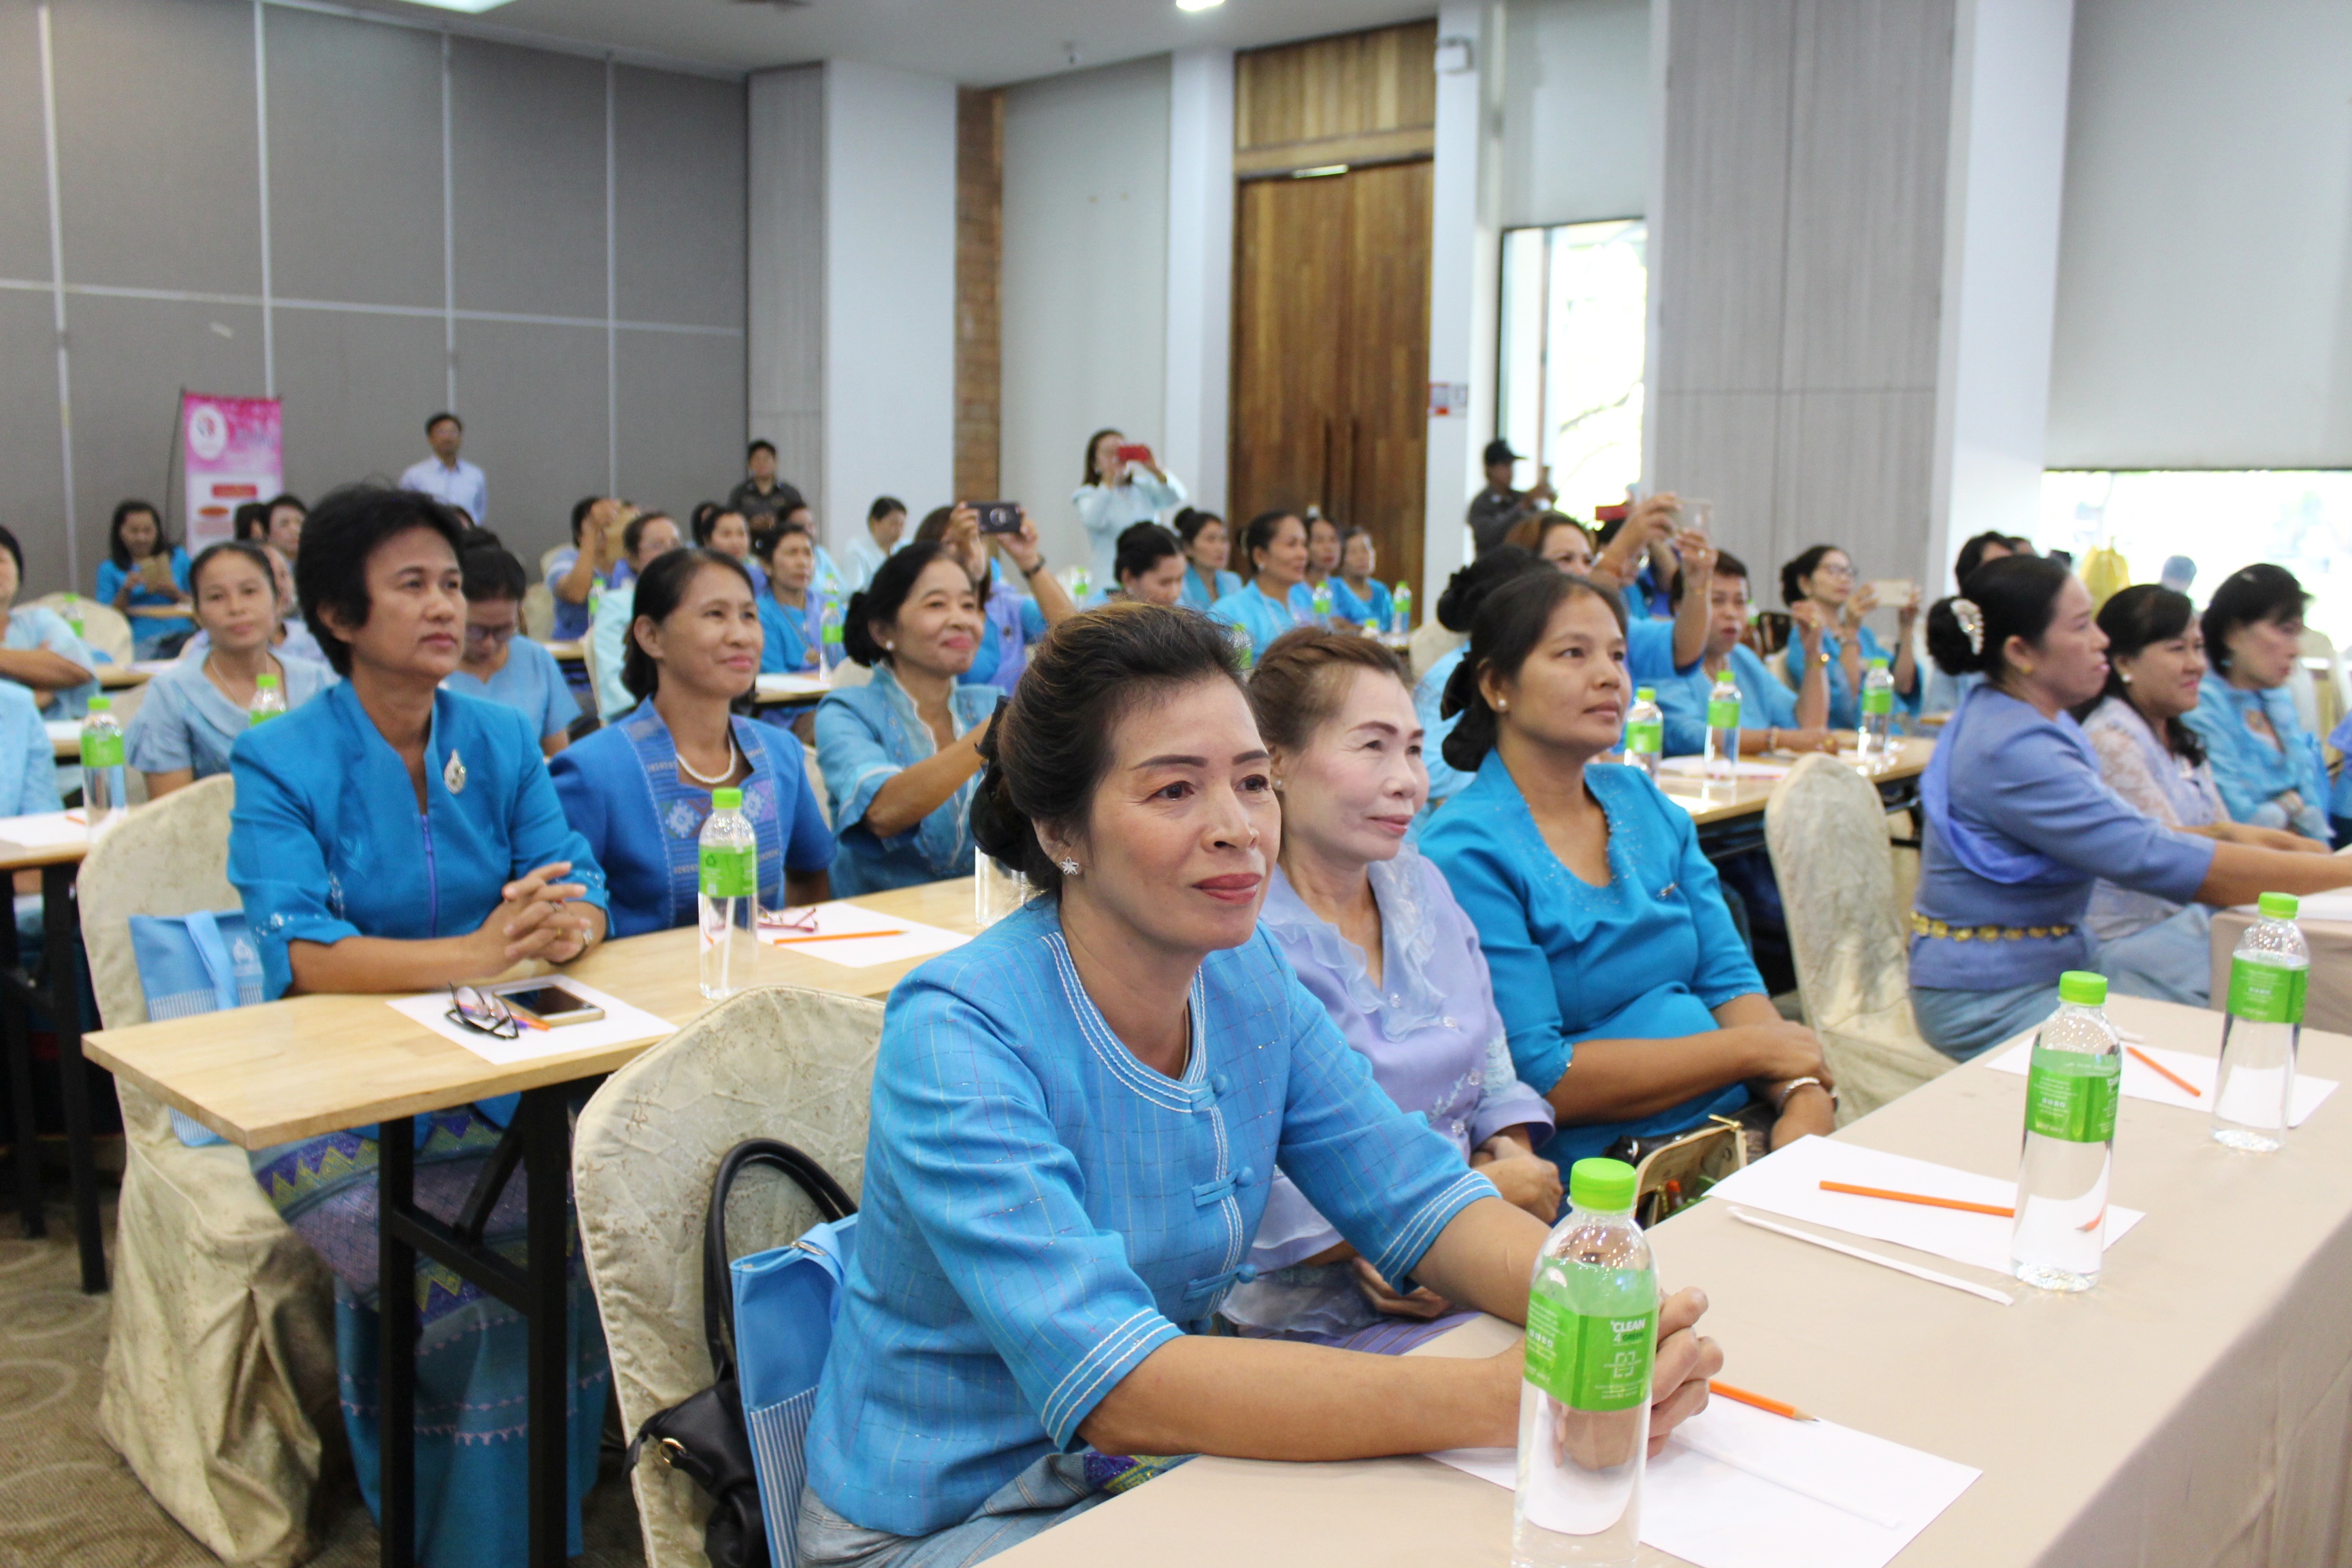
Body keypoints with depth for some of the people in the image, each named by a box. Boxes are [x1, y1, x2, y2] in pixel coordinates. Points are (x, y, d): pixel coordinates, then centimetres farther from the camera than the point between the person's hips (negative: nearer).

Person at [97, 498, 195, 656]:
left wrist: (176, 594, -2)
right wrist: (125, 591, -4)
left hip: (182, 633, 1)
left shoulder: (178, 557, 19)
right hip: (141, 640, -1)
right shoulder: (109, 569, 16)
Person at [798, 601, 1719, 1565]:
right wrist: (1500, 1398, -39)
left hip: (1164, 1465, 6)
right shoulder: (958, 1032, -25)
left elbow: (1418, 1197, -3)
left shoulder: (1251, 979, -3)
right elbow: (1115, 1384, -33)